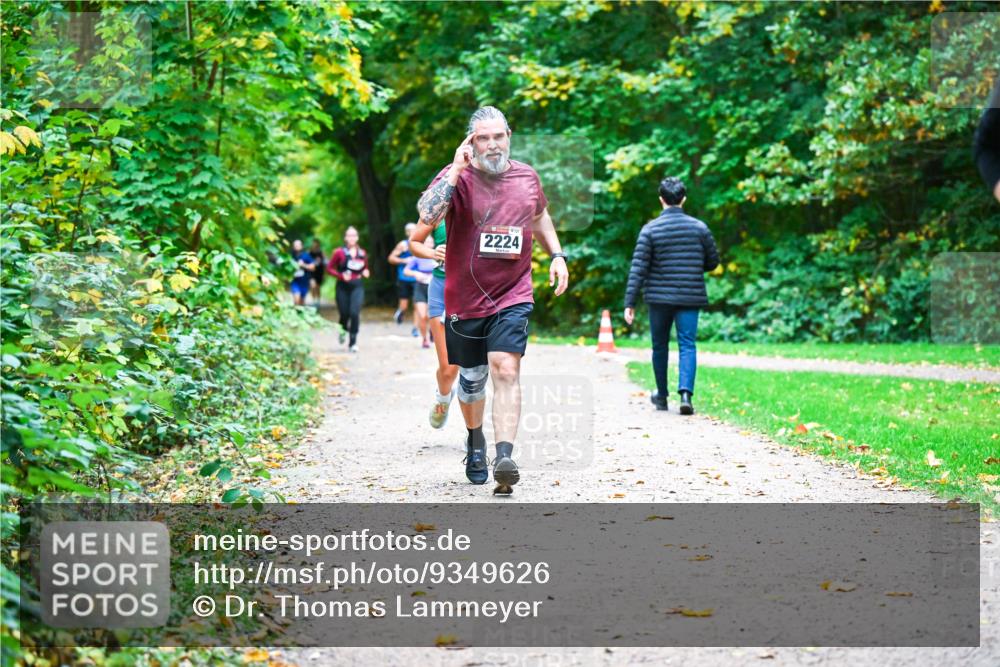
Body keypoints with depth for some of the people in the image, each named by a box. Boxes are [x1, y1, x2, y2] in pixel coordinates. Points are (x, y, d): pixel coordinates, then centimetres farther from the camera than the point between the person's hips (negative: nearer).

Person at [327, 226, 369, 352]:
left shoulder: (362, 254, 7)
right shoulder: (339, 252, -3)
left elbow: (365, 268, 22)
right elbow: (329, 268, -1)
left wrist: (365, 273, 0)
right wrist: (341, 276, -15)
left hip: (357, 286, 1)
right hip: (343, 287, -1)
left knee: (355, 313, -15)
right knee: (344, 313, 3)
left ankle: (353, 342, -6)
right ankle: (343, 329, 41)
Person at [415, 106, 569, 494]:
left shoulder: (527, 177, 4)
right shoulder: (457, 178, -10)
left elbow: (540, 215, 26)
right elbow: (427, 217, -29)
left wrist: (557, 255, 14)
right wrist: (457, 168, -27)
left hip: (513, 297, 1)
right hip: (465, 299, -1)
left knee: (505, 369, -17)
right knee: (472, 377, 13)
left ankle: (504, 457, -26)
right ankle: (475, 440, 40)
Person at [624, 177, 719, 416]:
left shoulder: (650, 229, -4)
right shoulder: (699, 227, 0)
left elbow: (638, 269, -8)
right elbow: (712, 262, 9)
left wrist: (629, 303, -6)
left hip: (659, 297, 0)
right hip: (691, 297, 0)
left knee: (660, 346, 15)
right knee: (687, 345, 0)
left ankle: (661, 396, 26)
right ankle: (685, 392, -21)